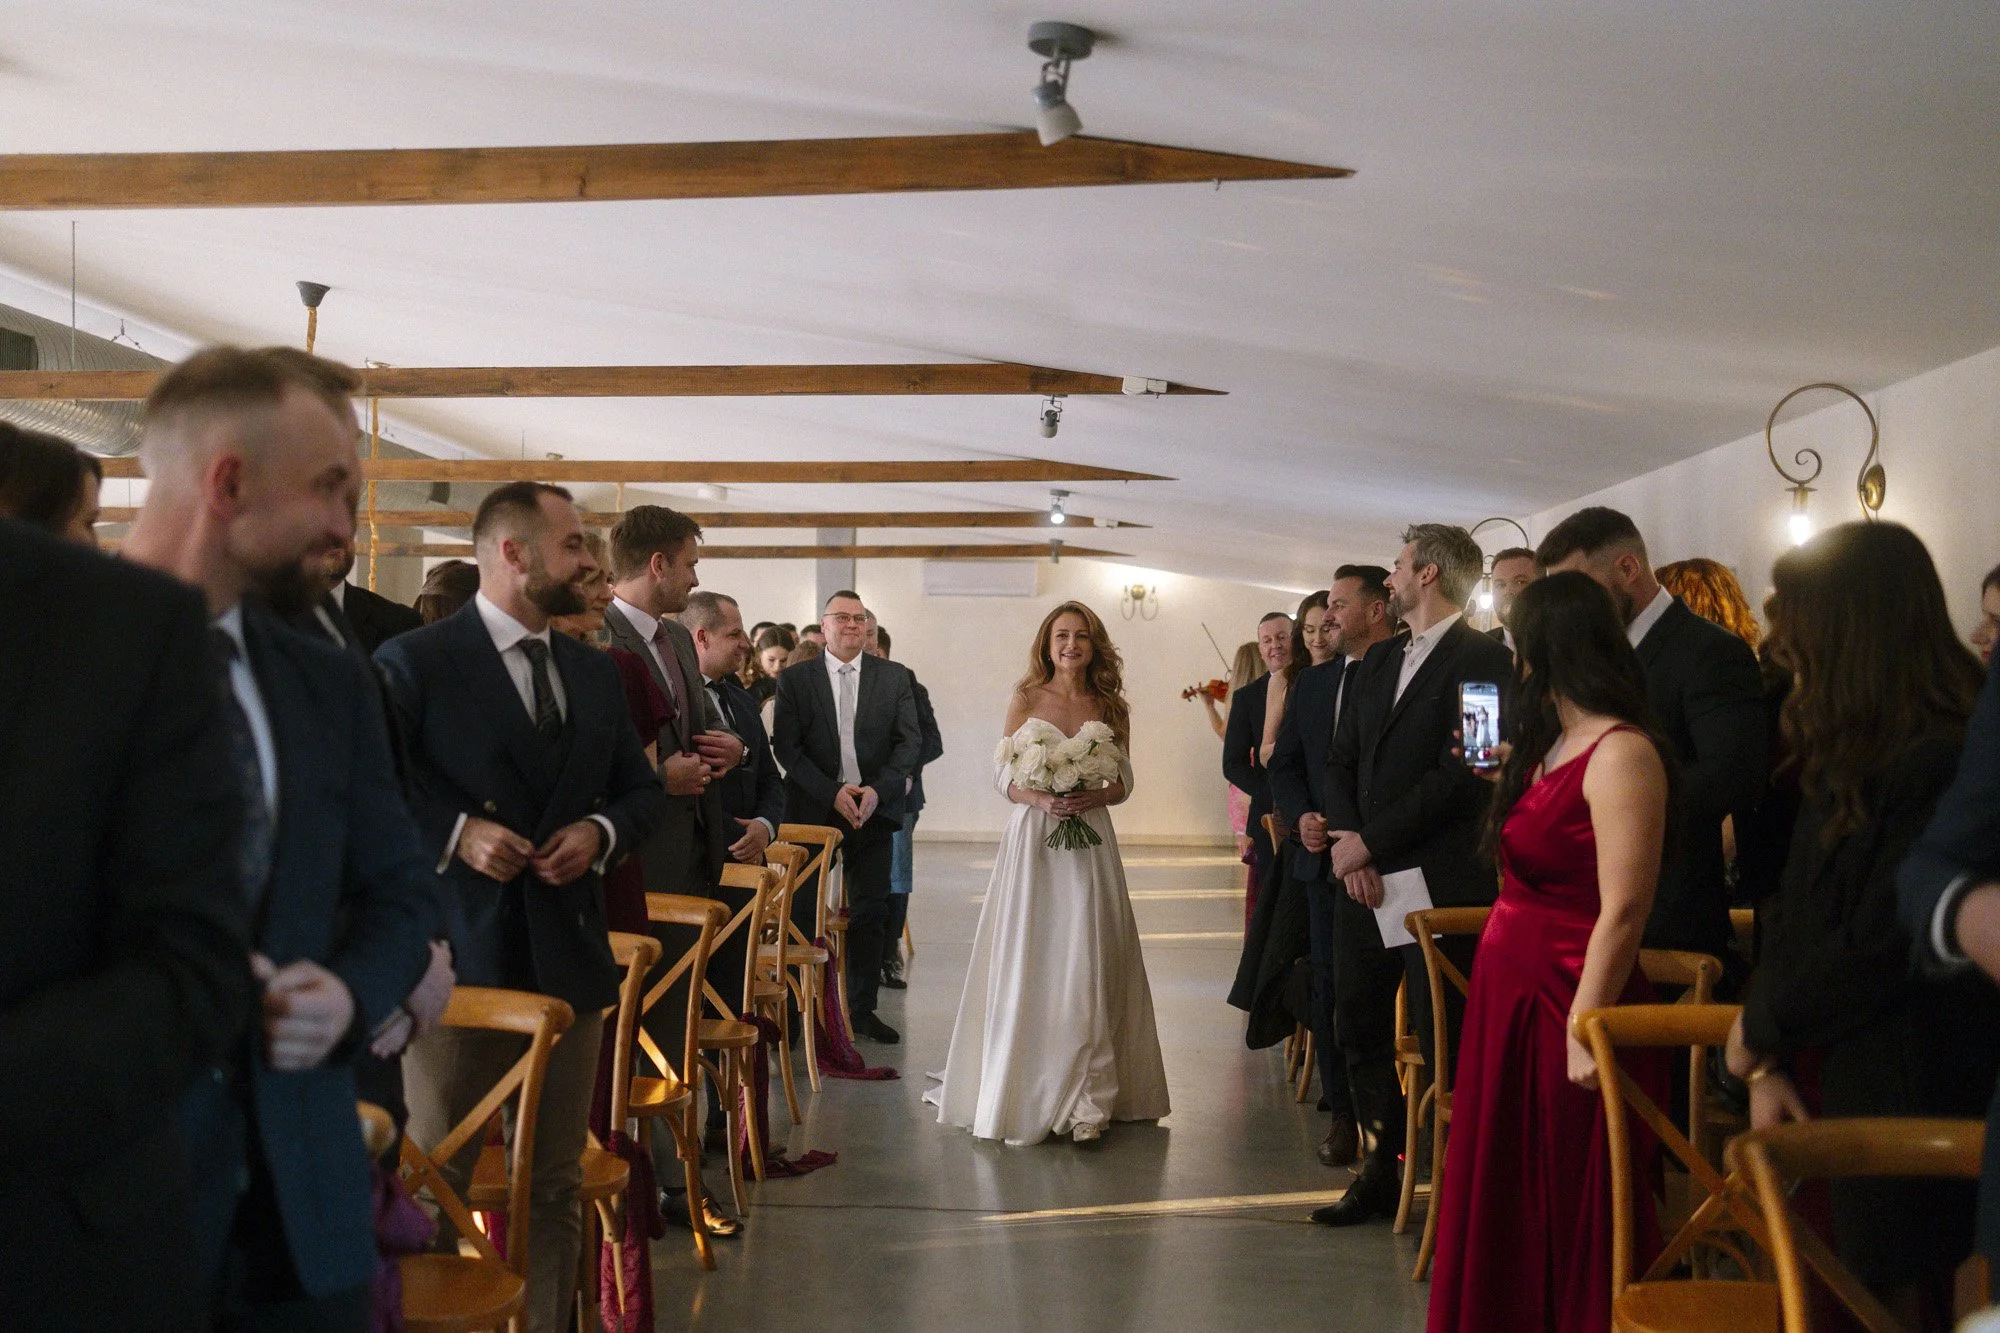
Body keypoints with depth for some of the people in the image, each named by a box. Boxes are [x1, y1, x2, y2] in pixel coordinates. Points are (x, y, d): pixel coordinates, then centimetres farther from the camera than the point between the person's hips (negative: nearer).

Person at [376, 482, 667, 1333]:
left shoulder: (595, 675, 12)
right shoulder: (415, 661, -6)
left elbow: (642, 790, 18)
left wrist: (601, 832, -2)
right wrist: (456, 832, -19)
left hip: (568, 957, 6)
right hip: (458, 958, -5)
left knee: (557, 1183, 13)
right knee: (435, 1182, 4)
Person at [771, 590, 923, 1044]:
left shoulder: (894, 677, 7)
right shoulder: (795, 678, 3)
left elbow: (910, 740, 2)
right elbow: (786, 746, -3)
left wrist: (878, 789, -12)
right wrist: (832, 793, -13)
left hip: (874, 809, 2)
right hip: (814, 811, -2)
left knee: (870, 913, 6)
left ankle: (862, 1008, 16)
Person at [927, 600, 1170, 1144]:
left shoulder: (1111, 708, 7)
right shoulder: (1026, 700, 3)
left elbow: (1124, 781, 8)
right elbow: (1003, 774, 1)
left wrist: (1093, 797, -12)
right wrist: (1039, 798, -17)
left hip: (1089, 841, 1)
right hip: (1032, 839, -1)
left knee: (1084, 963, -2)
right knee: (1026, 961, 0)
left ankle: (1083, 1095, 4)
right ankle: (1024, 1085, 12)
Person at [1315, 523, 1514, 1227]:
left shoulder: (1484, 659, -8)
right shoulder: (1377, 661, 16)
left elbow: (1462, 773, -16)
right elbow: (1340, 762, 13)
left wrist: (1370, 842, -14)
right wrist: (1348, 843, -5)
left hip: (1441, 880, -7)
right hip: (1365, 877, 7)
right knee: (1359, 1027, 12)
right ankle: (1381, 1171, 25)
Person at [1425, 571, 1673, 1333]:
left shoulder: (1621, 754, -17)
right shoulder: (1549, 746, 12)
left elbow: (1622, 912, -22)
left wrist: (1584, 1033, -22)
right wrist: (1509, 781, 19)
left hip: (1564, 1003, -9)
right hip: (1507, 991, 9)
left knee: (1572, 1216, 5)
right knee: (1506, 1204, 17)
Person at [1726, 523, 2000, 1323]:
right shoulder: (1846, 757, 12)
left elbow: (1879, 949, -21)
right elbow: (1793, 915, 10)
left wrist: (1761, 1028, -7)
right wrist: (1769, 1065, 1)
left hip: (1899, 1107, -8)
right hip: (1821, 1086, 8)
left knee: (1890, 1301, 4)